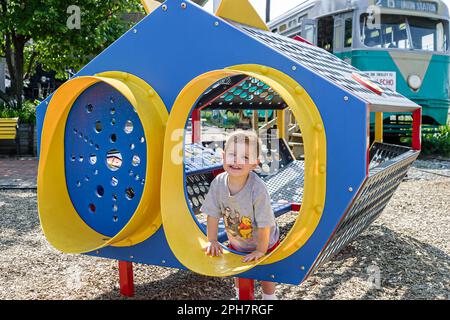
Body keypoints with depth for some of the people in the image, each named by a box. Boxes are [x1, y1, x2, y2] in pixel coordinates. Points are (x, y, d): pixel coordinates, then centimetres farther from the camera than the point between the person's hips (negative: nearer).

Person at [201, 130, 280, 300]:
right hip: (236, 242, 4)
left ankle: (268, 297, 43)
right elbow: (213, 214, -12)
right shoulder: (218, 183, -24)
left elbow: (264, 223, -29)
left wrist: (261, 250, -20)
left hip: (263, 242, -4)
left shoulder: (258, 188, -37)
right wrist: (212, 241, -7)